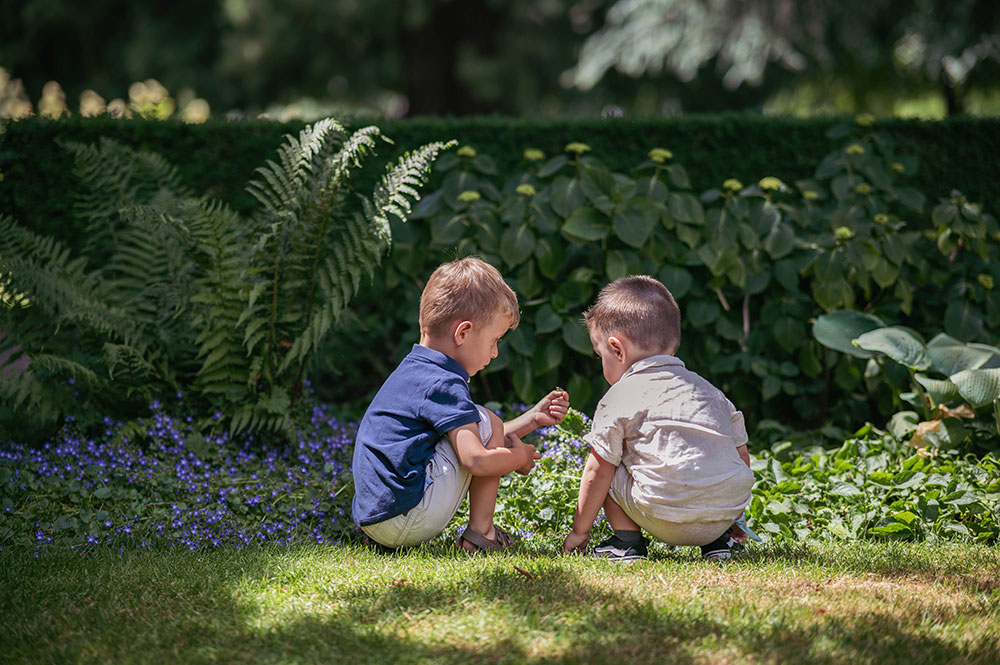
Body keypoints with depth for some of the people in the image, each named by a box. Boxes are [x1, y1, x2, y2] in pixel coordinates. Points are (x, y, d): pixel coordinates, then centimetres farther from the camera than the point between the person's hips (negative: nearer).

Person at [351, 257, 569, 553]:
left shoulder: (414, 371, 19)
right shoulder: (443, 385, -14)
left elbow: (475, 440, 25)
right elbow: (476, 459, -21)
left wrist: (533, 418, 25)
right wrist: (520, 457, -2)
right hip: (406, 522, -10)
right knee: (487, 423, -2)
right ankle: (480, 533, 1)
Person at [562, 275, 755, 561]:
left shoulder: (619, 398, 5)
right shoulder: (709, 390, 22)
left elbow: (597, 471, 6)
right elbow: (741, 455, 24)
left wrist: (580, 531, 18)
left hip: (668, 519, -6)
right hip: (728, 511, 6)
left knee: (609, 470, 13)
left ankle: (627, 542, 8)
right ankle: (717, 542, 21)